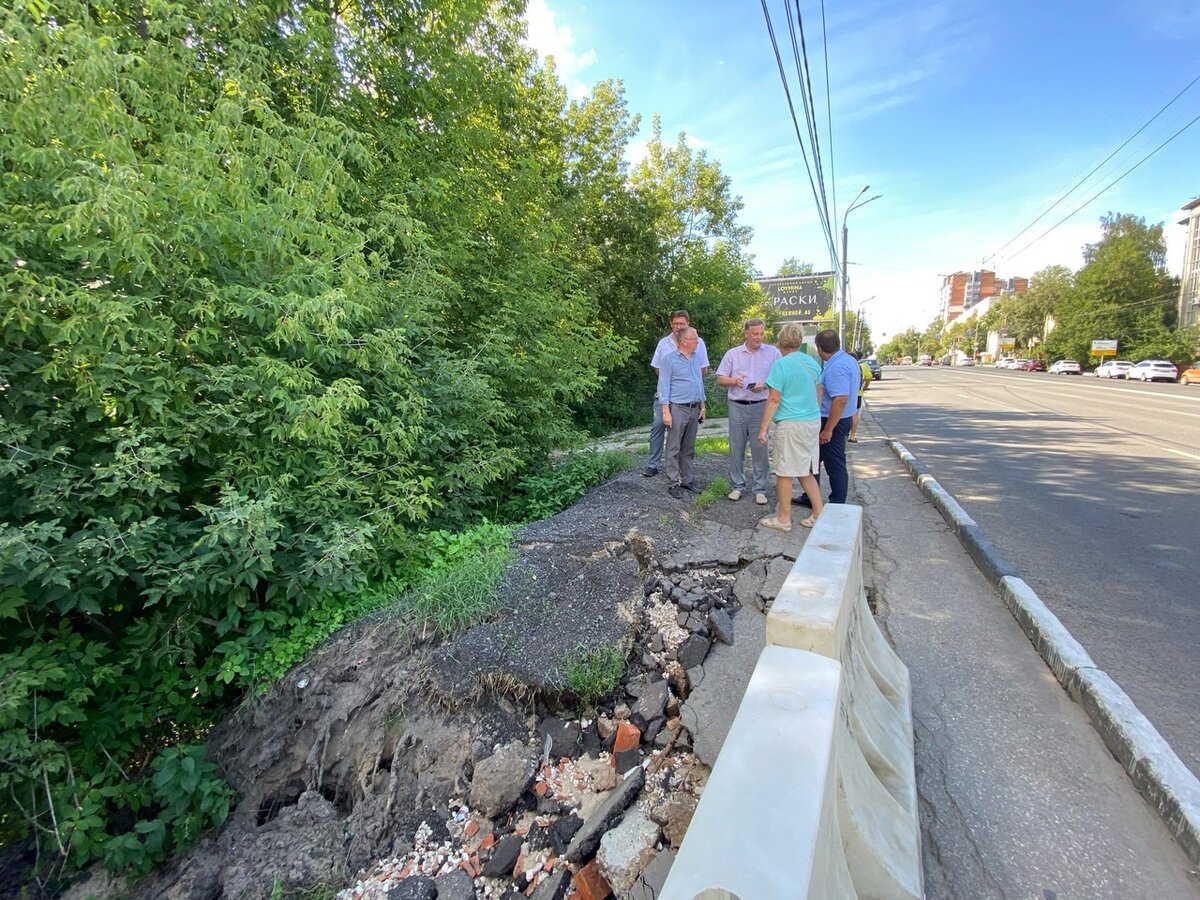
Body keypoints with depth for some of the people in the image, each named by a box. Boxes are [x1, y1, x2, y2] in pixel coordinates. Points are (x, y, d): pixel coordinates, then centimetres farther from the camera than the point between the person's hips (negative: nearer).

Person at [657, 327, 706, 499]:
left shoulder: (697, 358, 10)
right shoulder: (669, 359, -8)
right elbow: (664, 386, -10)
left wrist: (702, 406, 14)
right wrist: (666, 411, -15)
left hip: (694, 409, 6)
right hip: (677, 409, -6)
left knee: (689, 448, 12)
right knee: (674, 448, -1)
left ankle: (686, 479, 21)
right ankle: (673, 483, 5)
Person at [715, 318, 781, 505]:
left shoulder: (772, 353, 2)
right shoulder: (733, 353, 6)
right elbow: (720, 379, 6)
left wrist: (765, 385, -18)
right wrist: (733, 381, -14)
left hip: (760, 406, -1)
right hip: (737, 406, 2)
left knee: (760, 449, 2)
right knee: (736, 448, 7)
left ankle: (760, 489, 12)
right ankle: (738, 486, 20)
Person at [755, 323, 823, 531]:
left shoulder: (781, 364, -12)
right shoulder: (813, 363, 9)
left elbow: (774, 400, -14)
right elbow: (819, 394, 19)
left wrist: (763, 428, -10)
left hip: (790, 424, -7)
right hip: (813, 422, 8)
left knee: (784, 472, 2)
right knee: (806, 471, 17)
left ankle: (784, 519, 10)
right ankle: (819, 515, 19)